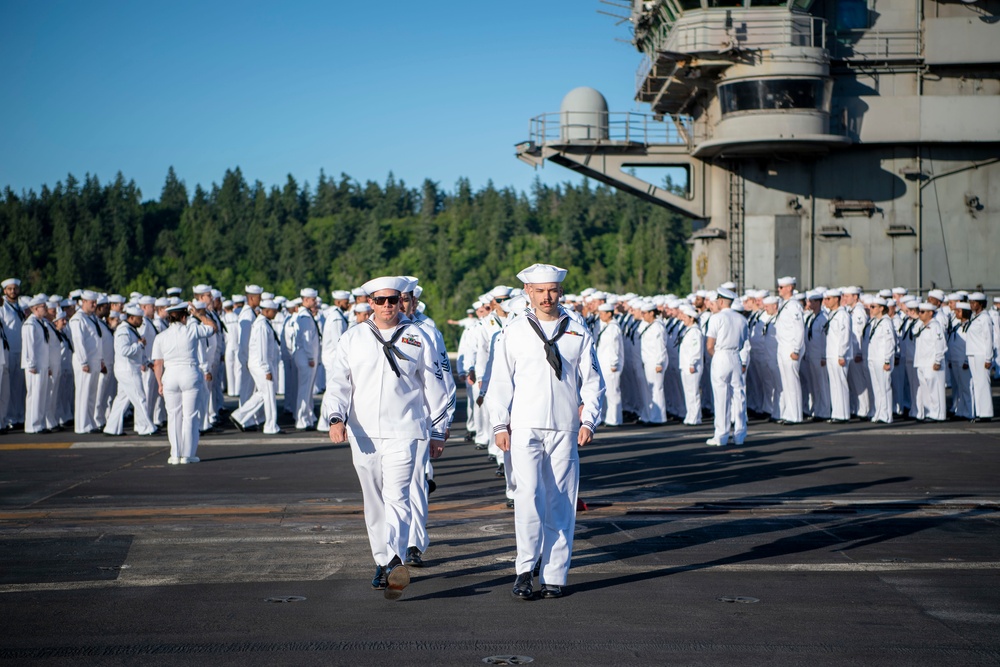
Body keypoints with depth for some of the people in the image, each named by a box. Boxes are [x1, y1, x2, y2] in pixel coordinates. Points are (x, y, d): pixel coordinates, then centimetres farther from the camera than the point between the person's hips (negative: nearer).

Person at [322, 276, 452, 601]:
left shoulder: (416, 338, 5)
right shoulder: (353, 337, 8)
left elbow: (435, 387, 10)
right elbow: (337, 380, 2)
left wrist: (437, 432, 11)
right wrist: (336, 418, -14)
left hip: (403, 431, -3)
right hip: (362, 433, 3)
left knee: (397, 496, -16)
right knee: (374, 501, 9)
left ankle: (395, 560, -28)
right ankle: (382, 562, 21)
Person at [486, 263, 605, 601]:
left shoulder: (578, 333, 9)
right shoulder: (513, 333, 6)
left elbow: (592, 382, 10)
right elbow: (500, 381, 7)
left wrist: (588, 421, -1)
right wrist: (500, 425, 0)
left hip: (565, 430, 1)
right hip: (525, 428, -1)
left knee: (560, 503, 2)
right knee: (529, 495, -15)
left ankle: (554, 576, 9)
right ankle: (525, 569, -5)